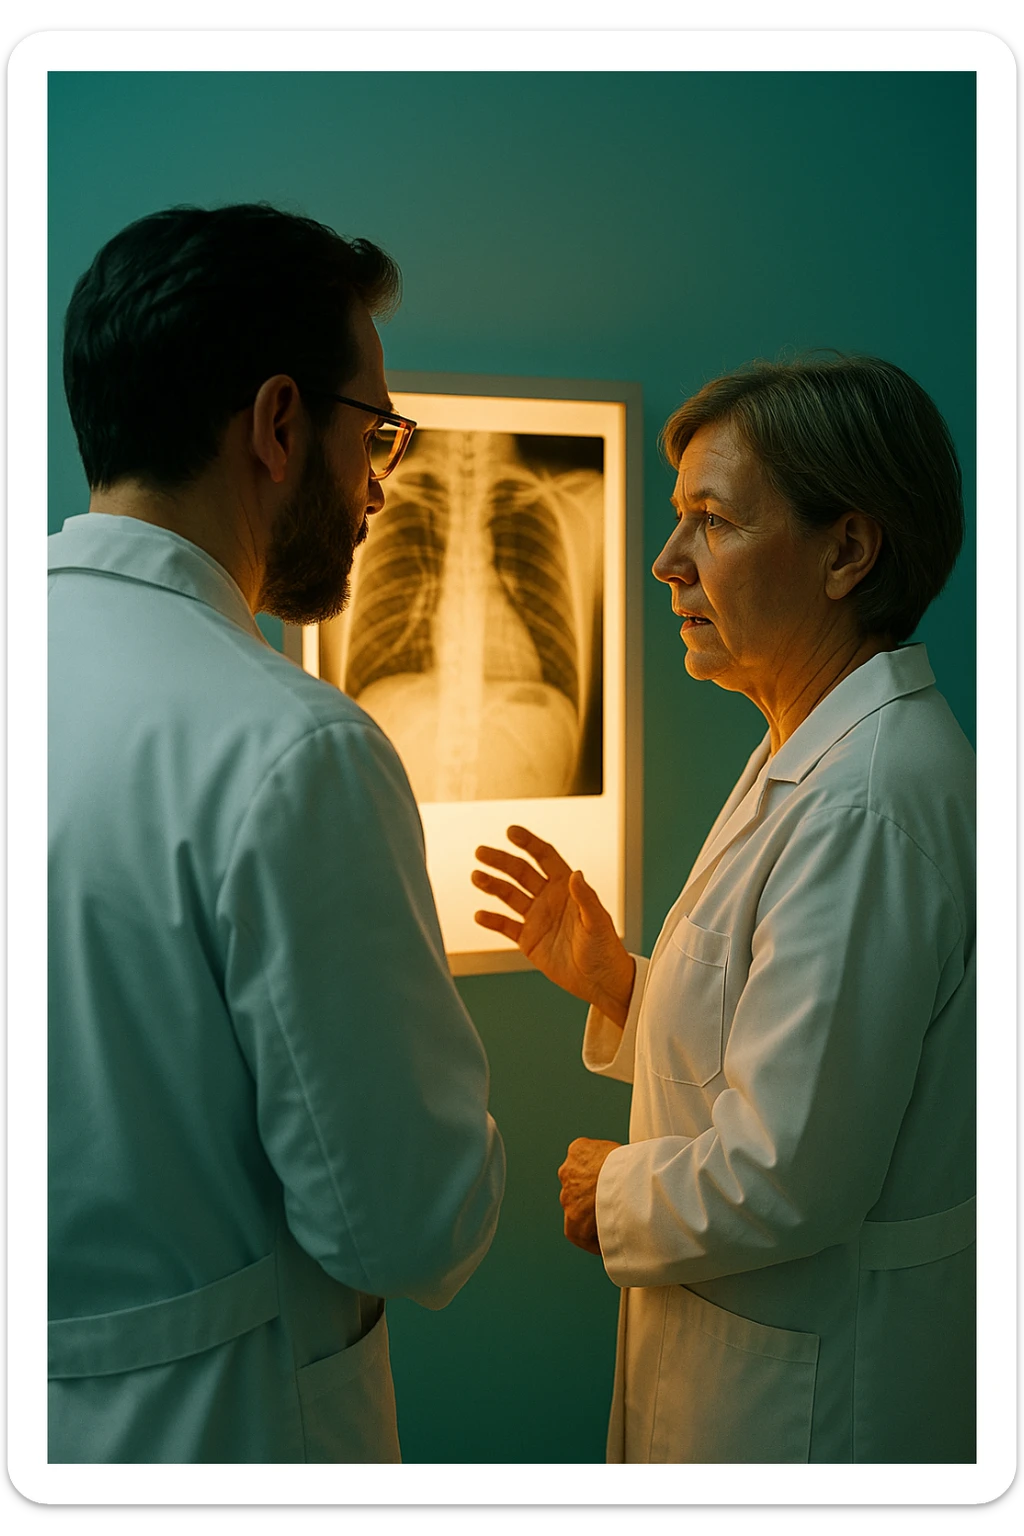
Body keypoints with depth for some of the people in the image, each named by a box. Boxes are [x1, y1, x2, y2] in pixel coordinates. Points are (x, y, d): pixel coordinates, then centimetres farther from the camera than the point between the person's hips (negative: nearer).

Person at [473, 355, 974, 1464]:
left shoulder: (870, 802, -27)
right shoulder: (805, 758, 6)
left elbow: (781, 1183, -28)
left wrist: (614, 1193, -12)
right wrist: (612, 981, 1)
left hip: (813, 1395, -9)